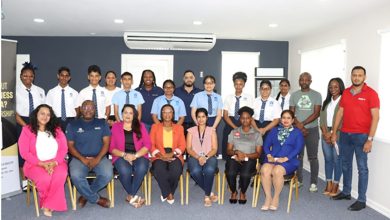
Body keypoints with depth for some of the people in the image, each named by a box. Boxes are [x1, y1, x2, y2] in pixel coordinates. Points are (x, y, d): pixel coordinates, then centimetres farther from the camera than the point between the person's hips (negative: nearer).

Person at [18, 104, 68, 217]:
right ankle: (51, 203, -4)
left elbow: (63, 149, 4)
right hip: (35, 164, -2)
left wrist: (54, 162, -14)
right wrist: (42, 164, -15)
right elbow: (24, 152, -5)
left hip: (56, 163, 2)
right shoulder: (27, 130, 2)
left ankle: (47, 205, -12)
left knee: (60, 176, -32)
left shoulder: (56, 129, 10)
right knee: (45, 178, -33)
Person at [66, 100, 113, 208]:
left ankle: (86, 195, 1)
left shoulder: (102, 123, 10)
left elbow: (106, 143, 2)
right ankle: (96, 199, -7)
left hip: (99, 157, 1)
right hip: (79, 158, 0)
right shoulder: (72, 125, 9)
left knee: (107, 174, -28)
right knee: (75, 176, -31)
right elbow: (70, 146, 3)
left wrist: (97, 159, -13)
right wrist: (83, 159, -12)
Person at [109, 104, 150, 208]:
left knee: (141, 168, -33)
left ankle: (130, 196, -14)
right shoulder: (115, 126, 11)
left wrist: (135, 155, -12)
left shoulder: (140, 126, 12)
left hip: (139, 156, 1)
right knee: (125, 171, -33)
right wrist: (124, 155, -12)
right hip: (121, 156, 0)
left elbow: (147, 145, 3)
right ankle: (133, 196, -9)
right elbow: (111, 147, 5)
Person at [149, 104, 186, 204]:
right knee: (159, 170, -35)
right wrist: (161, 155, -12)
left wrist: (172, 154, -13)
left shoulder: (179, 127, 17)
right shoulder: (155, 127, 16)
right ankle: (168, 193, -14)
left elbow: (182, 146, 7)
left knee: (176, 170, -34)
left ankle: (165, 193, -8)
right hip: (159, 156, 0)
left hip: (174, 156, 1)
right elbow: (151, 145, 5)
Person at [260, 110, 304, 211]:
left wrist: (285, 158, -15)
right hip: (272, 159, 3)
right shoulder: (274, 130, 22)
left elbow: (298, 148, -1)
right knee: (265, 170, -31)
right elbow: (266, 145, 14)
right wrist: (269, 155, -7)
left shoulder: (297, 133, 14)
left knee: (277, 171, -35)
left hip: (289, 161, -2)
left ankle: (276, 197, -15)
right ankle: (268, 197, -19)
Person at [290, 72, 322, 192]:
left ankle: (313, 183, 10)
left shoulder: (316, 95, 1)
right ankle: (298, 180, 19)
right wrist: (299, 125, -11)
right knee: (298, 156, 7)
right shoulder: (294, 95, 6)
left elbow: (316, 113, -7)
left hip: (312, 130, -2)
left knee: (313, 157, 2)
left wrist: (303, 123, -14)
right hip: (297, 130, 2)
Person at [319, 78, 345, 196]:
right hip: (326, 134, 6)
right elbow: (322, 118, 9)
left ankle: (335, 186, 11)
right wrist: (325, 133, -4)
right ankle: (328, 184, 19)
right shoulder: (326, 101, 14)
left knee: (337, 160, 1)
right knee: (328, 159, 10)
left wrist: (332, 133, -12)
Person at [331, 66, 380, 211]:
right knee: (345, 164, 14)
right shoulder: (345, 92, 8)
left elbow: (375, 117, -11)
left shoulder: (371, 93, -7)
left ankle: (361, 200, 9)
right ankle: (346, 192, 29)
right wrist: (334, 132, 8)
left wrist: (370, 139, -16)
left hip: (361, 135, -5)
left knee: (362, 168, 1)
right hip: (345, 134, 5)